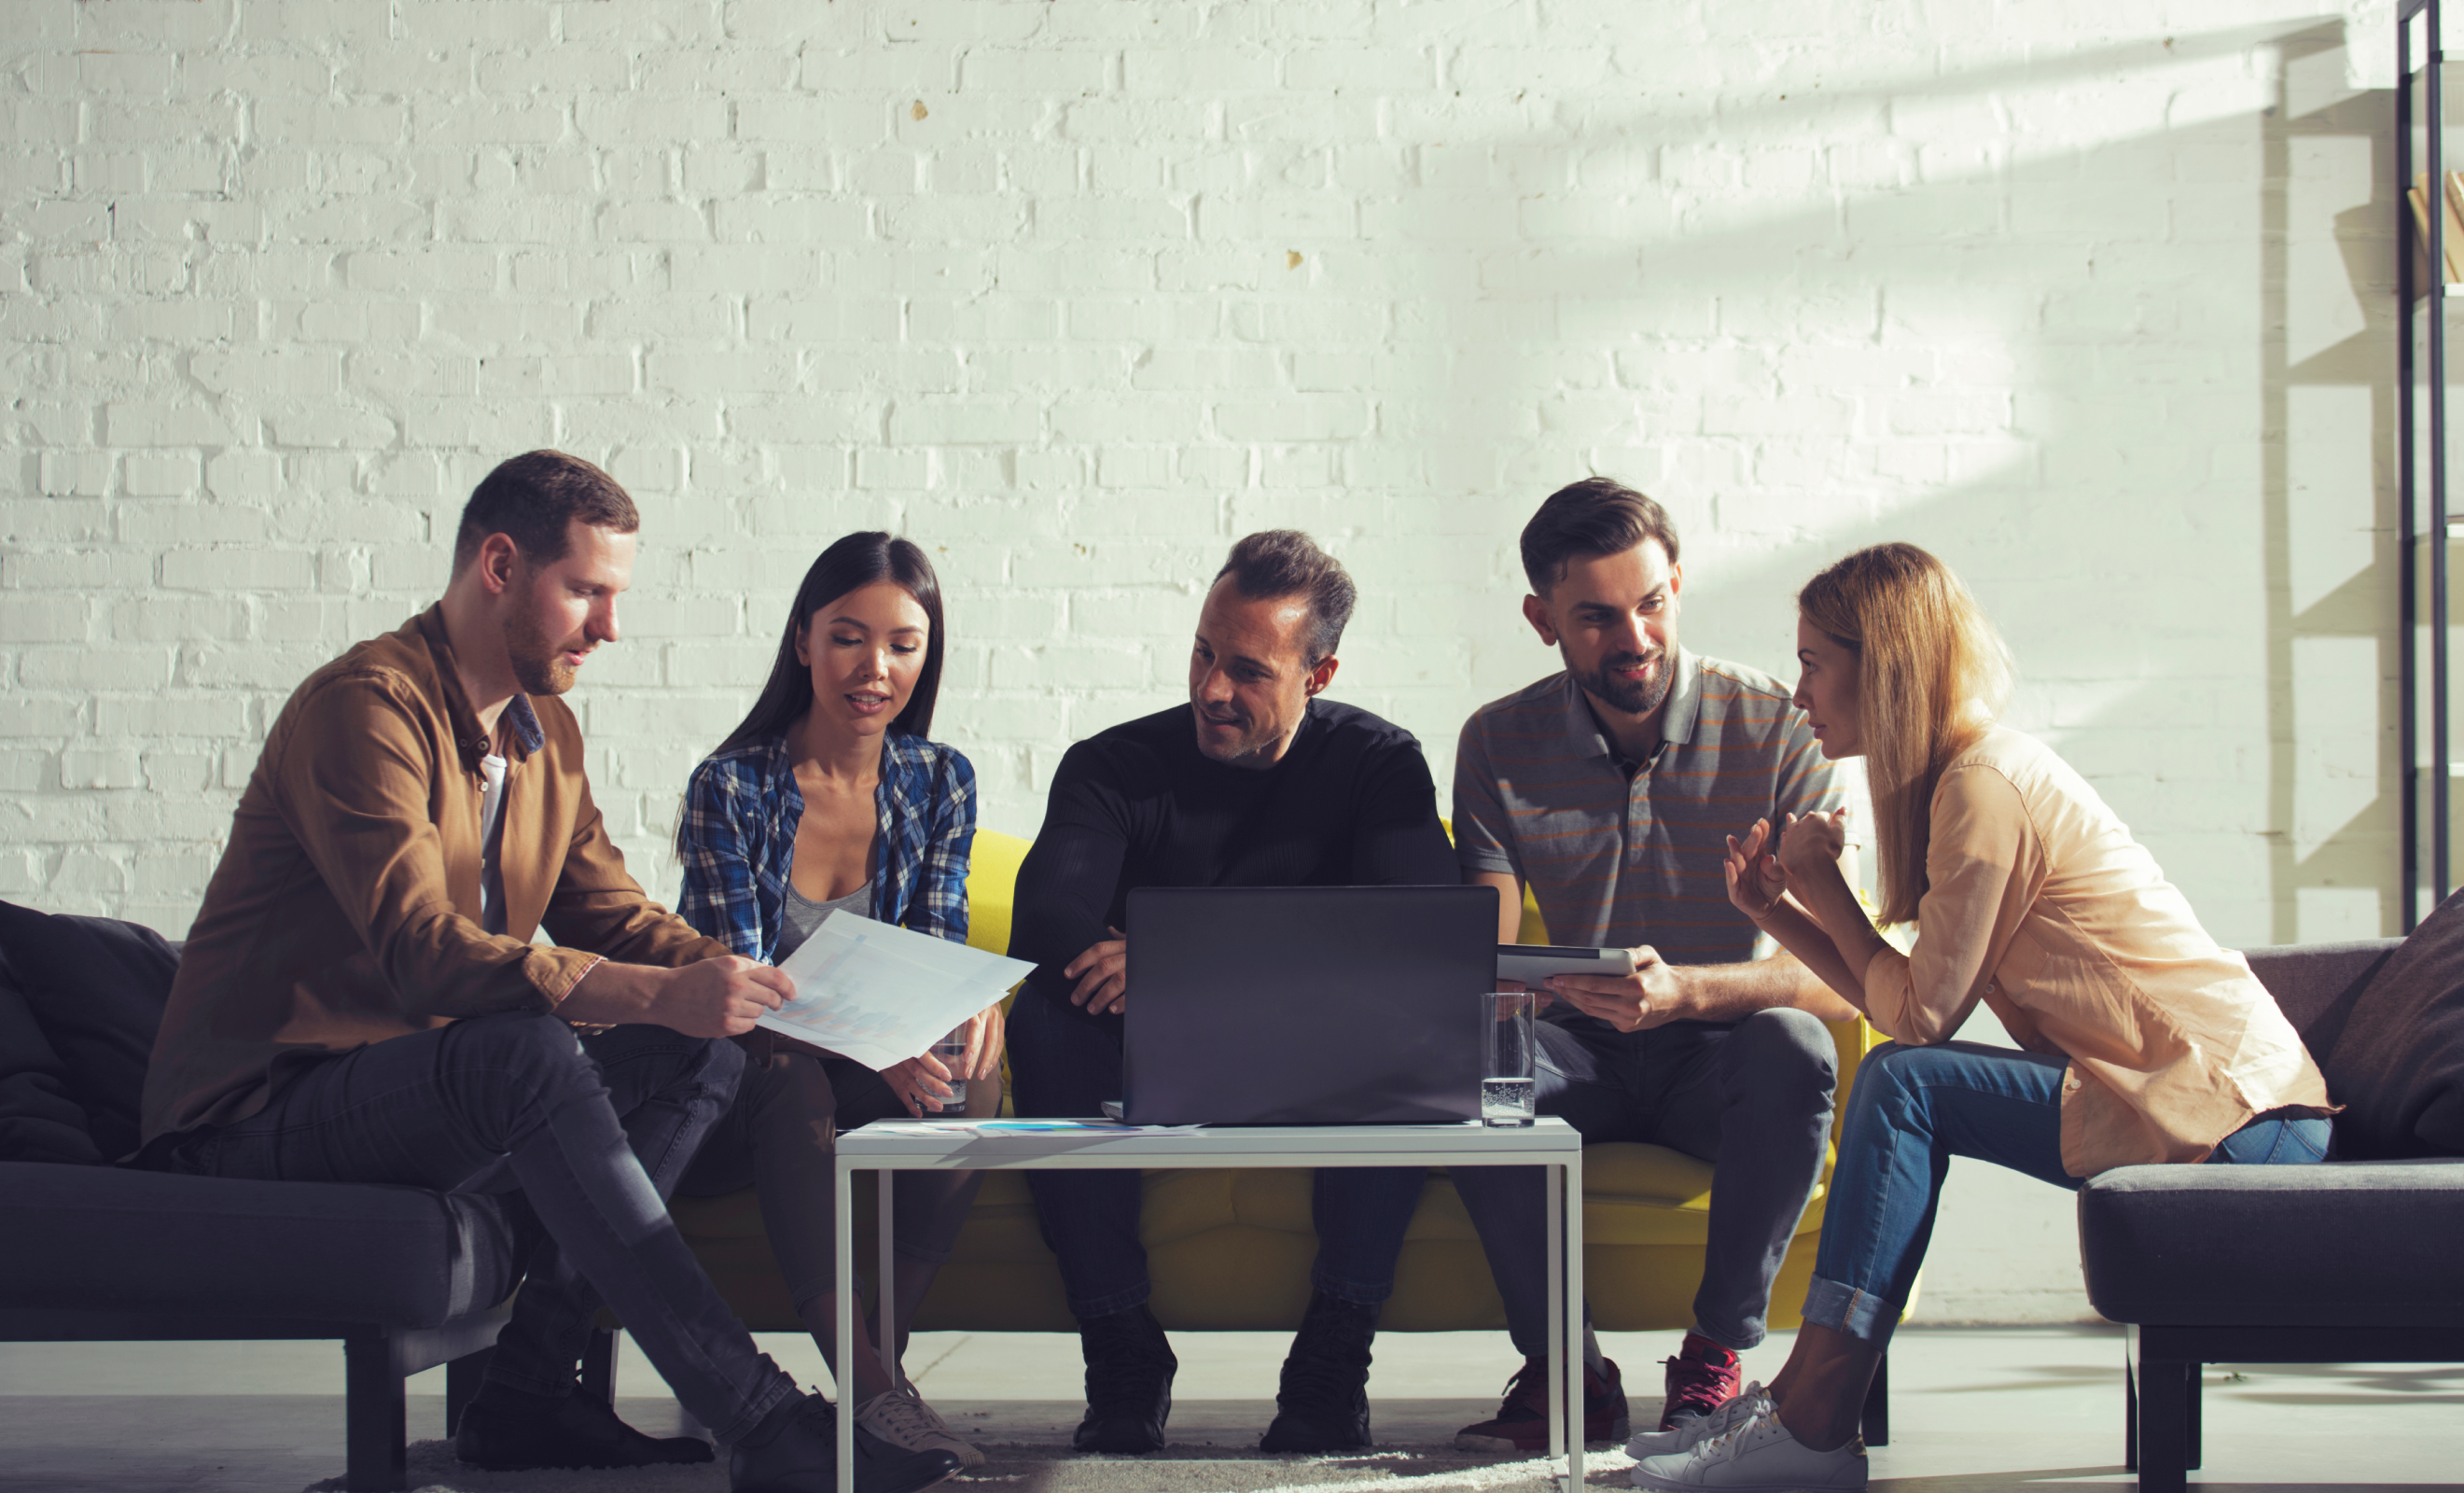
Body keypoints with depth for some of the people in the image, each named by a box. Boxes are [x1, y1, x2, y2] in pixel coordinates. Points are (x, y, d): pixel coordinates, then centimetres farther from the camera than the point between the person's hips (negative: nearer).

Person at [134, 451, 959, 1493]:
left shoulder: (546, 731, 13)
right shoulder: (367, 704, -17)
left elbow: (610, 914, 12)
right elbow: (423, 953, -29)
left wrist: (734, 978, -9)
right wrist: (657, 994, -39)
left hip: (449, 1094, 9)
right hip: (259, 1115, -9)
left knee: (700, 1050, -7)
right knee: (523, 1054, -36)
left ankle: (527, 1391, -12)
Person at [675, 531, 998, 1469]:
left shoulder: (938, 782, 4)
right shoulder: (731, 787, -9)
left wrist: (968, 1004, -26)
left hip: (870, 1092, 3)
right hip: (737, 1094, -3)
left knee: (974, 1064, -29)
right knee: (791, 1080, -38)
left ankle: (889, 1353, -28)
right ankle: (864, 1388, -43)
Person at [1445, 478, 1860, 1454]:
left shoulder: (1774, 725, -11)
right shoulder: (1501, 744, -2)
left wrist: (1684, 991, -38)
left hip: (1717, 1054, -2)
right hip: (1580, 1054, 2)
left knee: (1793, 1047, -36)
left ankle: (1717, 1353, -18)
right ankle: (1567, 1373, -21)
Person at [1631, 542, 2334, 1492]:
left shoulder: (1984, 786, -15)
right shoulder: (1984, 768, 15)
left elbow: (1922, 1014, -14)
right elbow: (1907, 999, 14)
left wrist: (1825, 888, -1)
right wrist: (1780, 912, 9)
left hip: (2231, 1111, -10)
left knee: (1905, 1086, -16)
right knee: (1900, 1083, 3)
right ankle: (1810, 1400, 1)